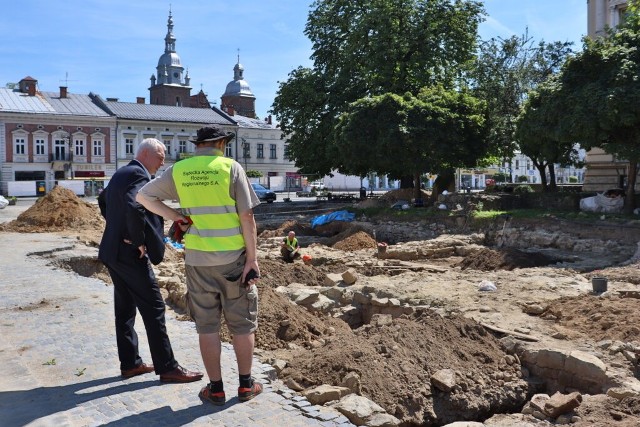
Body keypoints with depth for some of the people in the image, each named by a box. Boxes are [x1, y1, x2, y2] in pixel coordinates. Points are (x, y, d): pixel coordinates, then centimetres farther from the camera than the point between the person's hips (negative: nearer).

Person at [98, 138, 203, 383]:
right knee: (153, 309, -4)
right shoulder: (139, 175, -15)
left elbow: (103, 200, 30)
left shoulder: (120, 173, 16)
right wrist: (139, 241, -20)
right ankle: (167, 368, 3)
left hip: (113, 251, 10)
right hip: (130, 253, -10)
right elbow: (134, 207, -32)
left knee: (124, 308, 14)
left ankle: (130, 363, 24)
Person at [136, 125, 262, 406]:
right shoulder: (231, 167, -6)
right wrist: (252, 258, -6)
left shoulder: (178, 170, 3)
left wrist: (177, 218, 4)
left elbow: (143, 196, 8)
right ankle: (245, 385, 21)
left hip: (198, 259, 2)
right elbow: (247, 216, -10)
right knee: (242, 323, 12)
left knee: (207, 326, 11)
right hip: (233, 257, -2)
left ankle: (216, 388, 18)